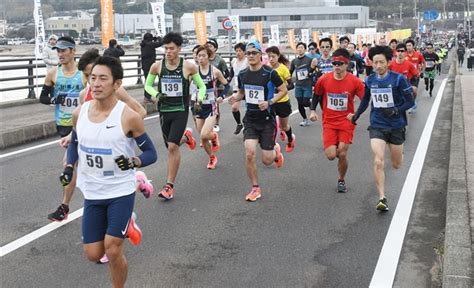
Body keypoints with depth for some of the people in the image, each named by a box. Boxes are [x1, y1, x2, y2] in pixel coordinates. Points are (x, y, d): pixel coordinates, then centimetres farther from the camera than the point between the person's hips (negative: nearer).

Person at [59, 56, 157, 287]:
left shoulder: (129, 116, -15)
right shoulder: (79, 113, -3)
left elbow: (151, 153, -7)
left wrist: (132, 162, -26)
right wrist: (69, 167, -1)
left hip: (121, 192, -4)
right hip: (92, 194, 4)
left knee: (113, 251, -7)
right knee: (93, 254, 9)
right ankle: (124, 224, 39)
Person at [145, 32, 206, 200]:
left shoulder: (189, 67, -8)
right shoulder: (157, 66, -3)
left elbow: (202, 86, 4)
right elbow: (148, 85, 9)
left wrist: (199, 99, -15)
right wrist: (156, 94, -11)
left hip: (181, 111, -3)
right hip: (164, 110, 4)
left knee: (172, 147, -14)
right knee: (171, 146, 15)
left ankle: (170, 185, -4)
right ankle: (185, 137, 52)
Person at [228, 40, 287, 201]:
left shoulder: (269, 73, -12)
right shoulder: (242, 74, 2)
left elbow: (283, 90, -4)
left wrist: (270, 102, -19)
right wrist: (235, 98, -5)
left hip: (267, 119, -3)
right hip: (250, 119, 3)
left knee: (266, 160, 0)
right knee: (250, 153, -15)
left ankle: (276, 151, 39)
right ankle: (255, 188, 3)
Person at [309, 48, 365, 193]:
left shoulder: (355, 81, -10)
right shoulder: (324, 79, -5)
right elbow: (316, 95, 12)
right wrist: (312, 110, 3)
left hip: (346, 122, -1)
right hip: (329, 122, 1)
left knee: (342, 154, -6)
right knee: (331, 155, -11)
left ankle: (341, 181, 21)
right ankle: (335, 146, 28)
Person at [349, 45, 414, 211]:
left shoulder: (398, 79, -11)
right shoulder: (369, 80, 0)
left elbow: (410, 101, -9)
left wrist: (396, 111, -24)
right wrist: (355, 116, 23)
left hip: (396, 127, -1)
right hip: (377, 126, 1)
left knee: (396, 165, 15)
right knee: (378, 162, -16)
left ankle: (399, 153, 53)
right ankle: (382, 199, -10)